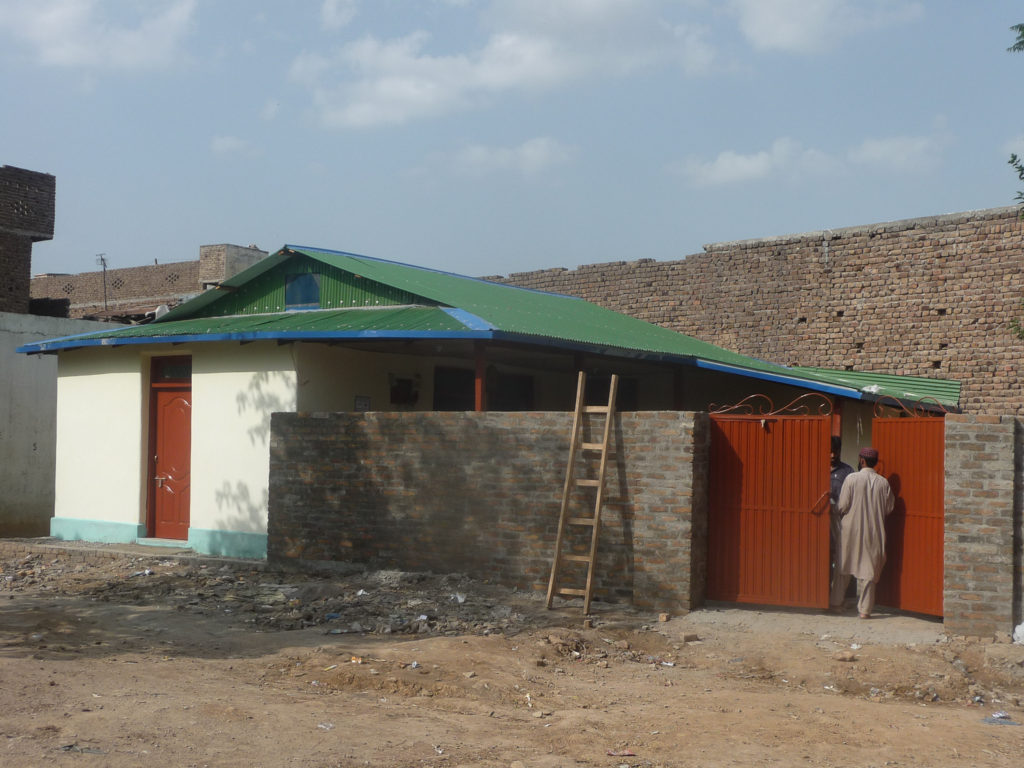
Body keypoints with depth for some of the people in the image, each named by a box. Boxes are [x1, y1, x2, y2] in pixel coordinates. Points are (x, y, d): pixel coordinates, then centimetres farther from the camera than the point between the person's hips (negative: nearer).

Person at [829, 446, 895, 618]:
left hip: (851, 529, -1)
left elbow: (843, 506, -10)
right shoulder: (883, 483, -2)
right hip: (874, 533, 1)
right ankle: (865, 609, 4)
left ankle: (836, 603, 21)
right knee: (869, 570, 5)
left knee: (843, 567, 14)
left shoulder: (851, 478, -10)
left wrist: (837, 510, 12)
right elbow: (889, 509, 3)